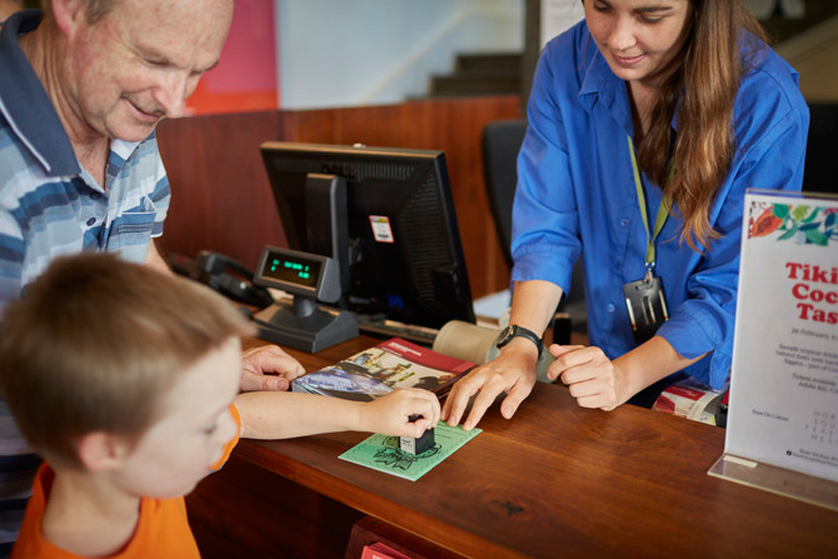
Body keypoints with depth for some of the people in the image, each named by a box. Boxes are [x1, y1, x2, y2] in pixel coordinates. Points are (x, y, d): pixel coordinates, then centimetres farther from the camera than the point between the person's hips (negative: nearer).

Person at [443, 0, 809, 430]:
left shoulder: (771, 109, -19)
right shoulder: (564, 65, -8)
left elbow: (733, 292, -15)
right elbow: (547, 229, -8)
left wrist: (626, 375, -28)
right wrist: (521, 346, -22)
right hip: (610, 353, 4)